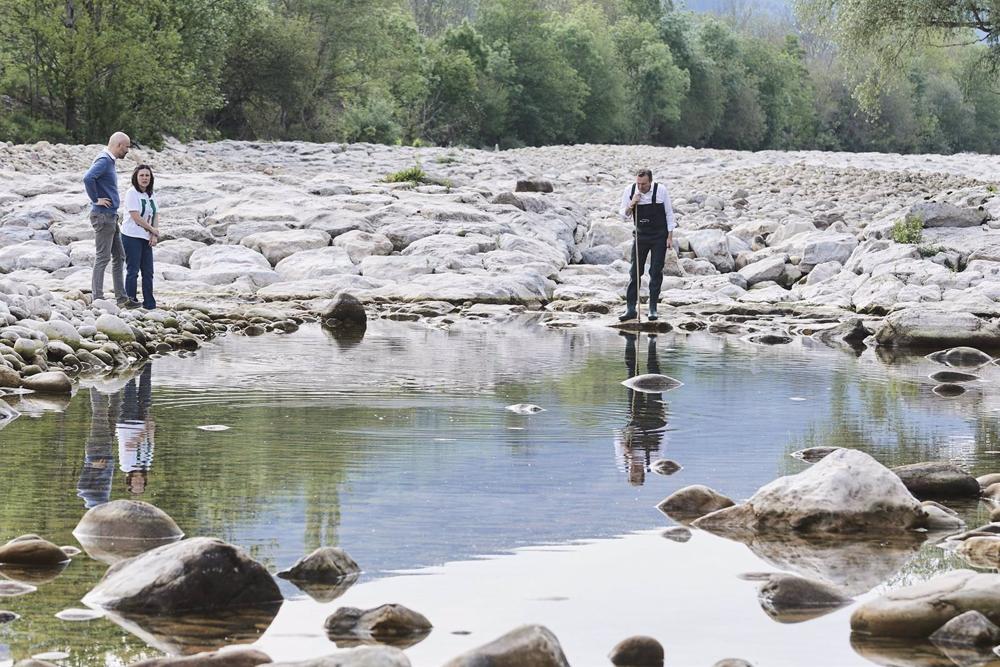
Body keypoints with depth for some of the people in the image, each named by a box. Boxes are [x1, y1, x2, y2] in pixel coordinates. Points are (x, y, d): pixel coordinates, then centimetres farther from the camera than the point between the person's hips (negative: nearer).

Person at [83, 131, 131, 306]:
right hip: (103, 216, -10)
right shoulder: (104, 161, -16)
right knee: (103, 257, -7)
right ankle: (97, 298, -5)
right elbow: (88, 178, -33)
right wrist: (96, 199, -20)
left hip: (111, 217, 10)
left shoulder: (110, 161, 15)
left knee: (119, 257, 13)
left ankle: (121, 298, 17)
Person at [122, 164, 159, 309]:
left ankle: (150, 304, 11)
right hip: (132, 237, -7)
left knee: (148, 271, 7)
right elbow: (136, 217, -15)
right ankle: (130, 300, 0)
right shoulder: (132, 193, -10)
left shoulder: (150, 194, 13)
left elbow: (155, 215, 11)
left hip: (146, 238, 7)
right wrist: (153, 229, -6)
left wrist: (154, 235, -4)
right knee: (133, 270, -6)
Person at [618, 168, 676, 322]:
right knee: (635, 272, 0)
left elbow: (669, 213, -3)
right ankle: (631, 309, 3)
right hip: (641, 236, 2)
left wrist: (670, 236, -5)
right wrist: (631, 204, -20)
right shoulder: (629, 191, -7)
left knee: (656, 272, -1)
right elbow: (624, 216, 0)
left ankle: (653, 309, 6)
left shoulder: (661, 190, -13)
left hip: (659, 237, -2)